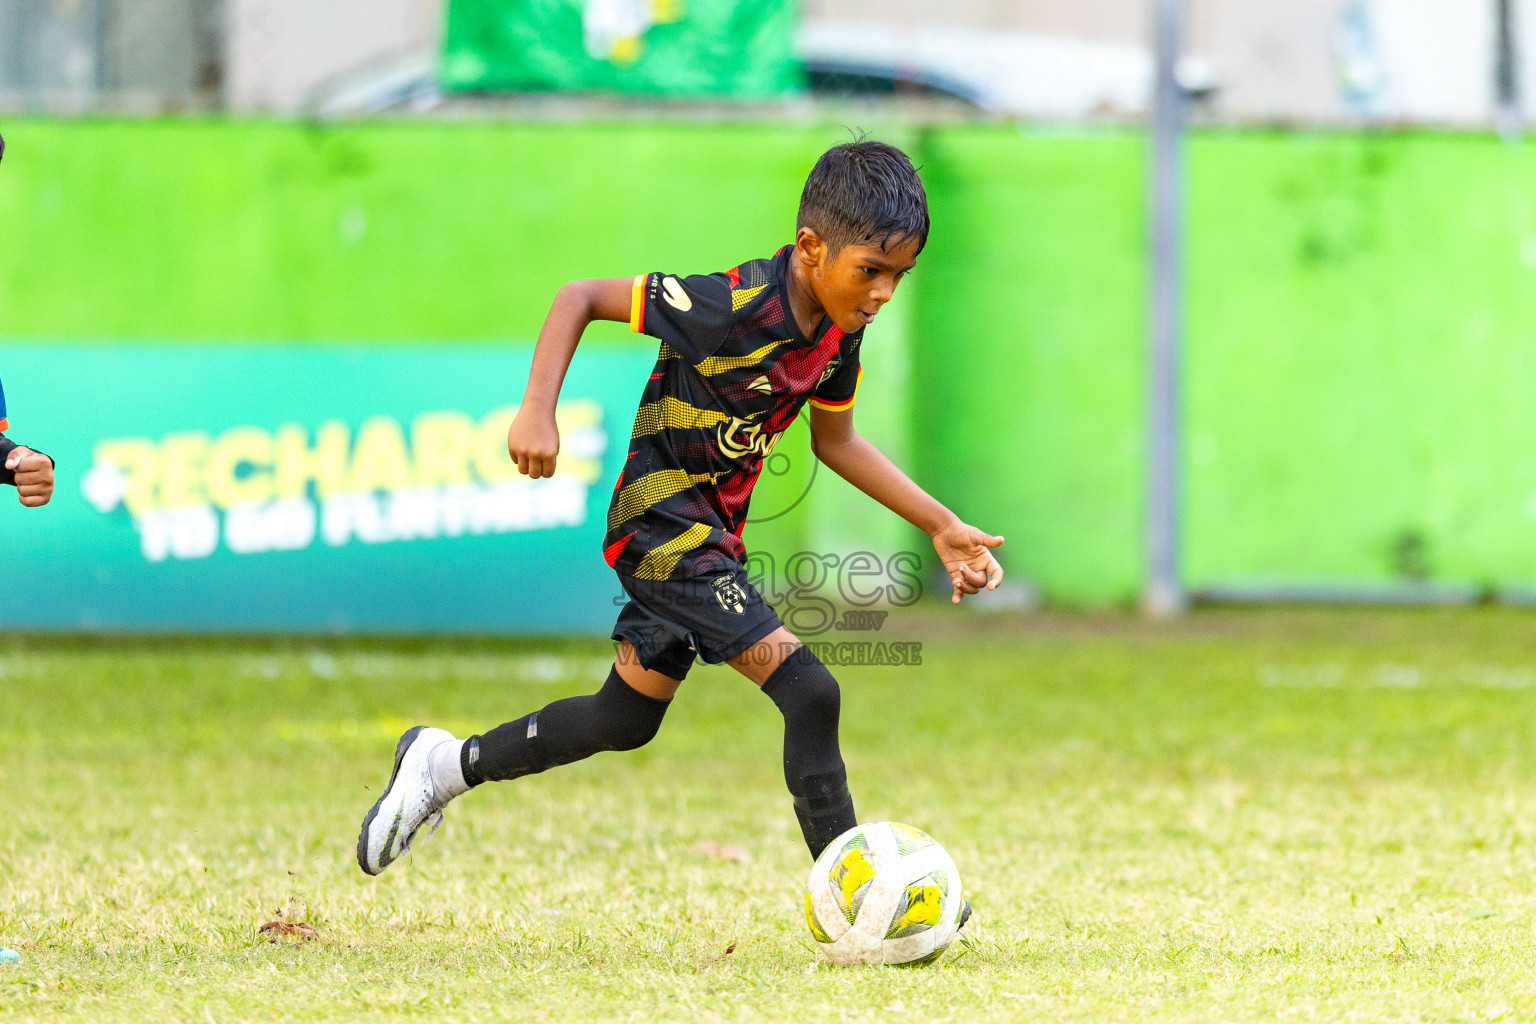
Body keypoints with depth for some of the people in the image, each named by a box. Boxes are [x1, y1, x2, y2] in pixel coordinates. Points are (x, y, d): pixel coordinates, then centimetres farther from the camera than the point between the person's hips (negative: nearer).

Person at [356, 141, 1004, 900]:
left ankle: (448, 764, 35)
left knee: (626, 721, 21)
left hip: (712, 537, 10)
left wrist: (940, 525, 10)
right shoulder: (736, 306, -26)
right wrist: (537, 410, -30)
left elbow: (835, 442, 14)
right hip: (664, 529, -10)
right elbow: (580, 297, -20)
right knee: (808, 692, -16)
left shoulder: (842, 327, -1)